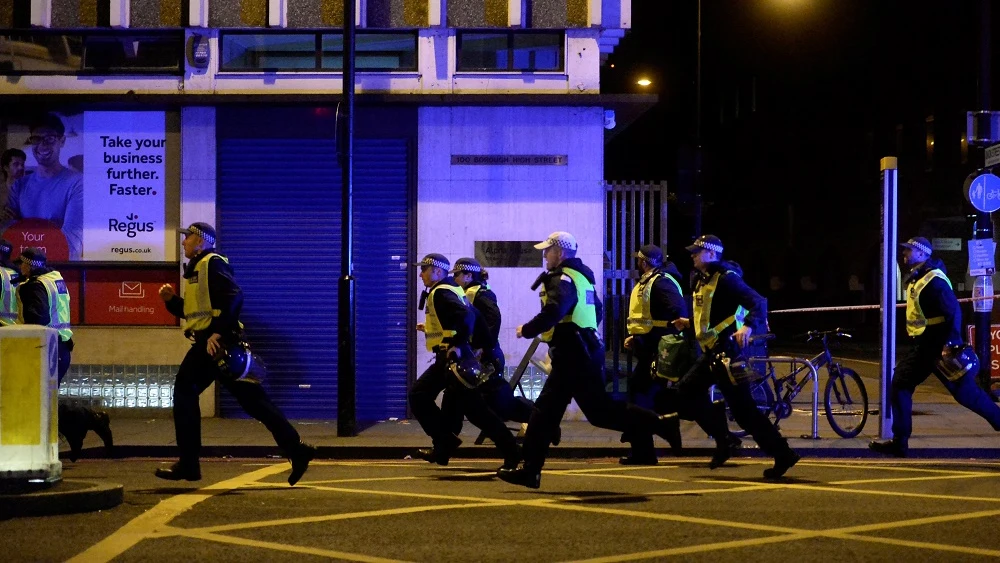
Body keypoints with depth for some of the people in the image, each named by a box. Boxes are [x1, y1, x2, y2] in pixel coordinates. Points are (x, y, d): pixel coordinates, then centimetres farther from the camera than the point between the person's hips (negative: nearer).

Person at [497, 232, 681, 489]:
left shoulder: (563, 279, -13)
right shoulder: (581, 277, 18)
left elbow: (553, 312, -30)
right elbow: (596, 312, 25)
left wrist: (527, 330, -17)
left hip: (574, 357, -10)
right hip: (577, 354, 10)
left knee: (599, 410, -8)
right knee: (546, 410, 9)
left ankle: (661, 424, -7)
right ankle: (530, 470, 9)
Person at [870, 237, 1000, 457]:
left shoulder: (934, 280, -18)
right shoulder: (916, 278, 13)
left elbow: (954, 312, -24)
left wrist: (950, 344, -29)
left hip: (939, 347, -10)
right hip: (922, 346, 10)